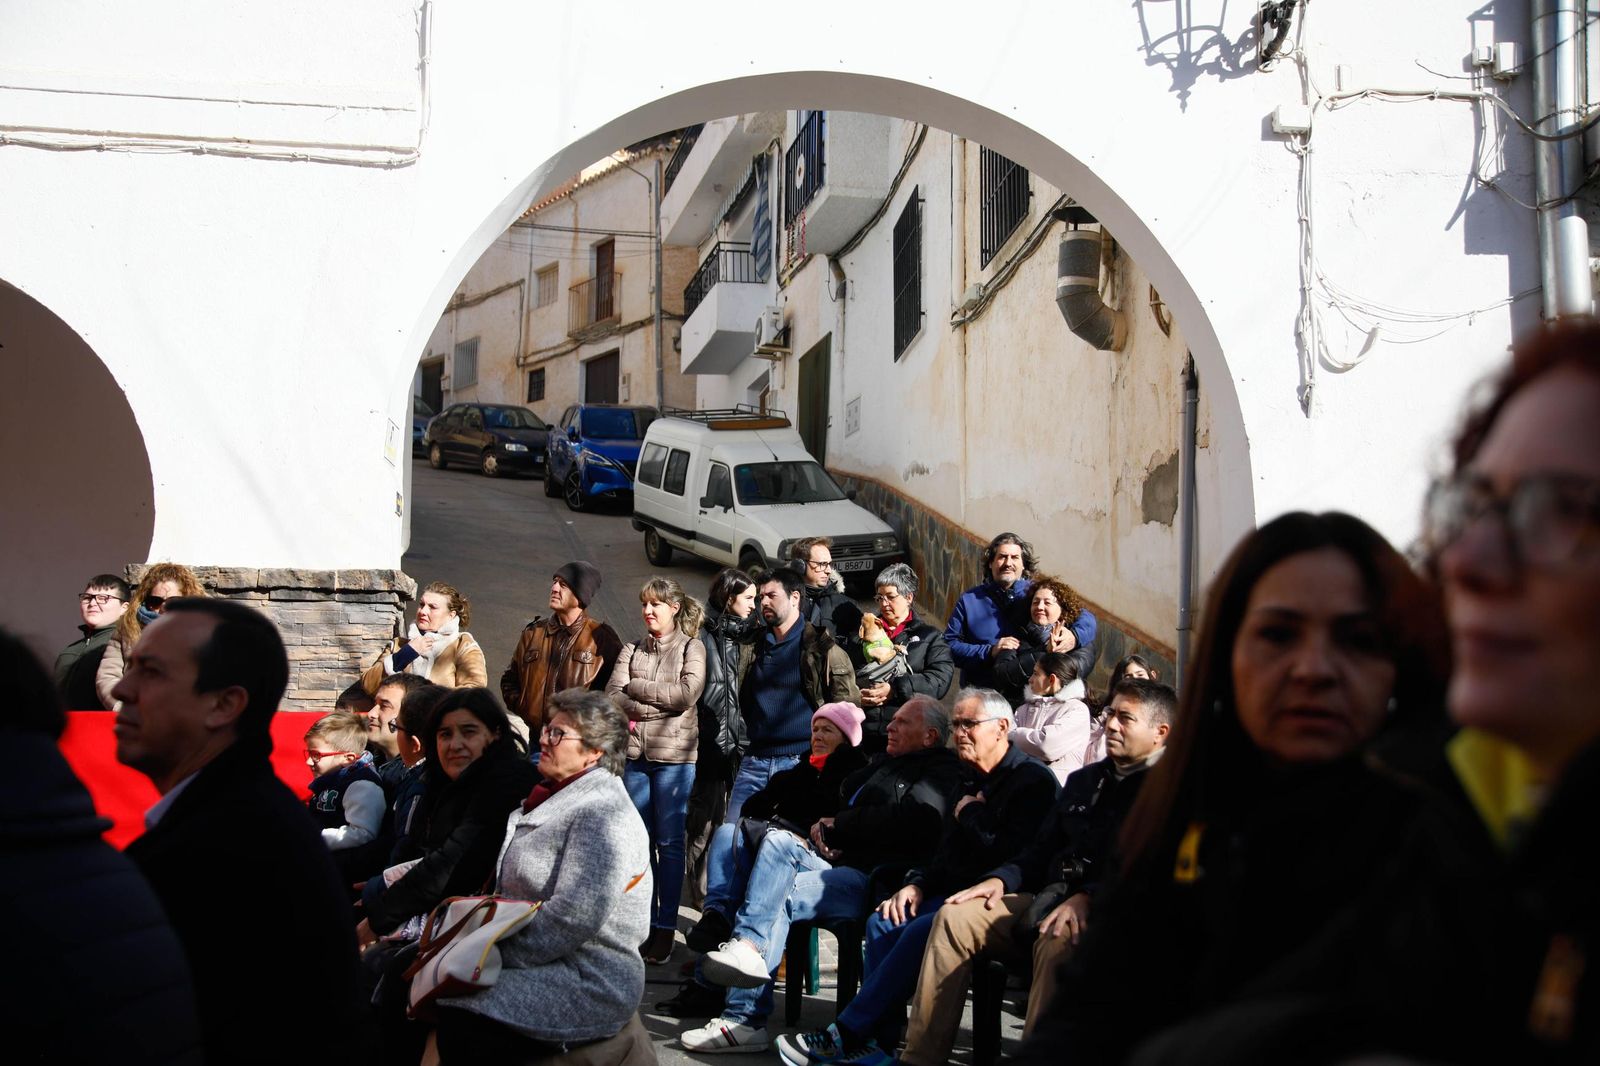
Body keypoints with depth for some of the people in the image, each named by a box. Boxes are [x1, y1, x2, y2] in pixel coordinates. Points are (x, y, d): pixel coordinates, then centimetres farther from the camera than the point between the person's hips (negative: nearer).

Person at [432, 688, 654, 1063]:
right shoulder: (558, 798, 17)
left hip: (589, 983, -9)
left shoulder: (602, 813, -14)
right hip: (547, 968, 9)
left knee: (458, 1023, -25)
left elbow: (573, 919, -23)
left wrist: (492, 958, -17)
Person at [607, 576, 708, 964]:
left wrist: (637, 687, -5)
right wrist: (659, 704, -10)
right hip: (635, 754, 4)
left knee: (669, 842, -1)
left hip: (674, 754, -4)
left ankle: (665, 928, 3)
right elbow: (613, 696, 2)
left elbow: (688, 693, -12)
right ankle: (643, 924, 12)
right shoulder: (632, 650, 15)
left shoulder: (691, 648, 5)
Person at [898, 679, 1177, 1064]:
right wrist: (1001, 879, 7)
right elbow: (1043, 850, 25)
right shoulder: (1084, 780, 24)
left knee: (1058, 939, -39)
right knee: (955, 915, -12)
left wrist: (1087, 899, -27)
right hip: (1050, 898, 7)